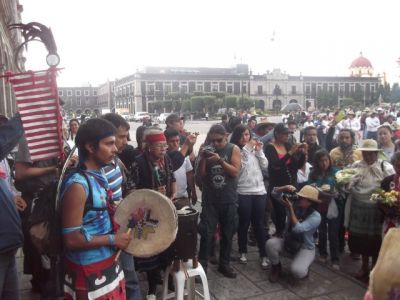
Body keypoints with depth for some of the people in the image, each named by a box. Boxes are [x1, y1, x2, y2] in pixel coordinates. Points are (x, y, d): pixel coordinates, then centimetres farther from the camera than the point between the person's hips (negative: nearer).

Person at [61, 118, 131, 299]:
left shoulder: (99, 175, 3)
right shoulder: (78, 184, -24)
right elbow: (72, 239, -25)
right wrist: (113, 239, -18)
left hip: (109, 263, 8)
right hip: (89, 271, -8)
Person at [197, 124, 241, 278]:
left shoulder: (233, 149, -1)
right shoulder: (207, 150, 2)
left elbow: (235, 172, -13)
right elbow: (199, 177, 0)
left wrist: (220, 160, -24)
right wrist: (202, 159, -15)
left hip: (229, 200, 0)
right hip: (210, 200, 0)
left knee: (227, 234, 10)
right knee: (206, 234, -4)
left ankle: (224, 264, 25)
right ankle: (202, 265, 6)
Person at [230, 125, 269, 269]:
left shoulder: (255, 149, 10)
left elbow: (265, 166, 6)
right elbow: (239, 167, -19)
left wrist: (259, 151, -5)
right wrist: (246, 148, -15)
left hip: (259, 191, 4)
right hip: (243, 192, -3)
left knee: (259, 224, 7)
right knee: (244, 223, 6)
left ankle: (263, 255, 14)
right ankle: (243, 251, 24)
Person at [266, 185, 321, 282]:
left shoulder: (316, 216, -20)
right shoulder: (294, 205, -10)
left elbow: (298, 229, -33)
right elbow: (275, 192, -11)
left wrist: (290, 209, -32)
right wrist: (286, 188, -31)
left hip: (305, 248, -3)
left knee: (296, 272, -29)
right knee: (270, 243, -28)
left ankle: (303, 269, 12)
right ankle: (276, 267, 4)